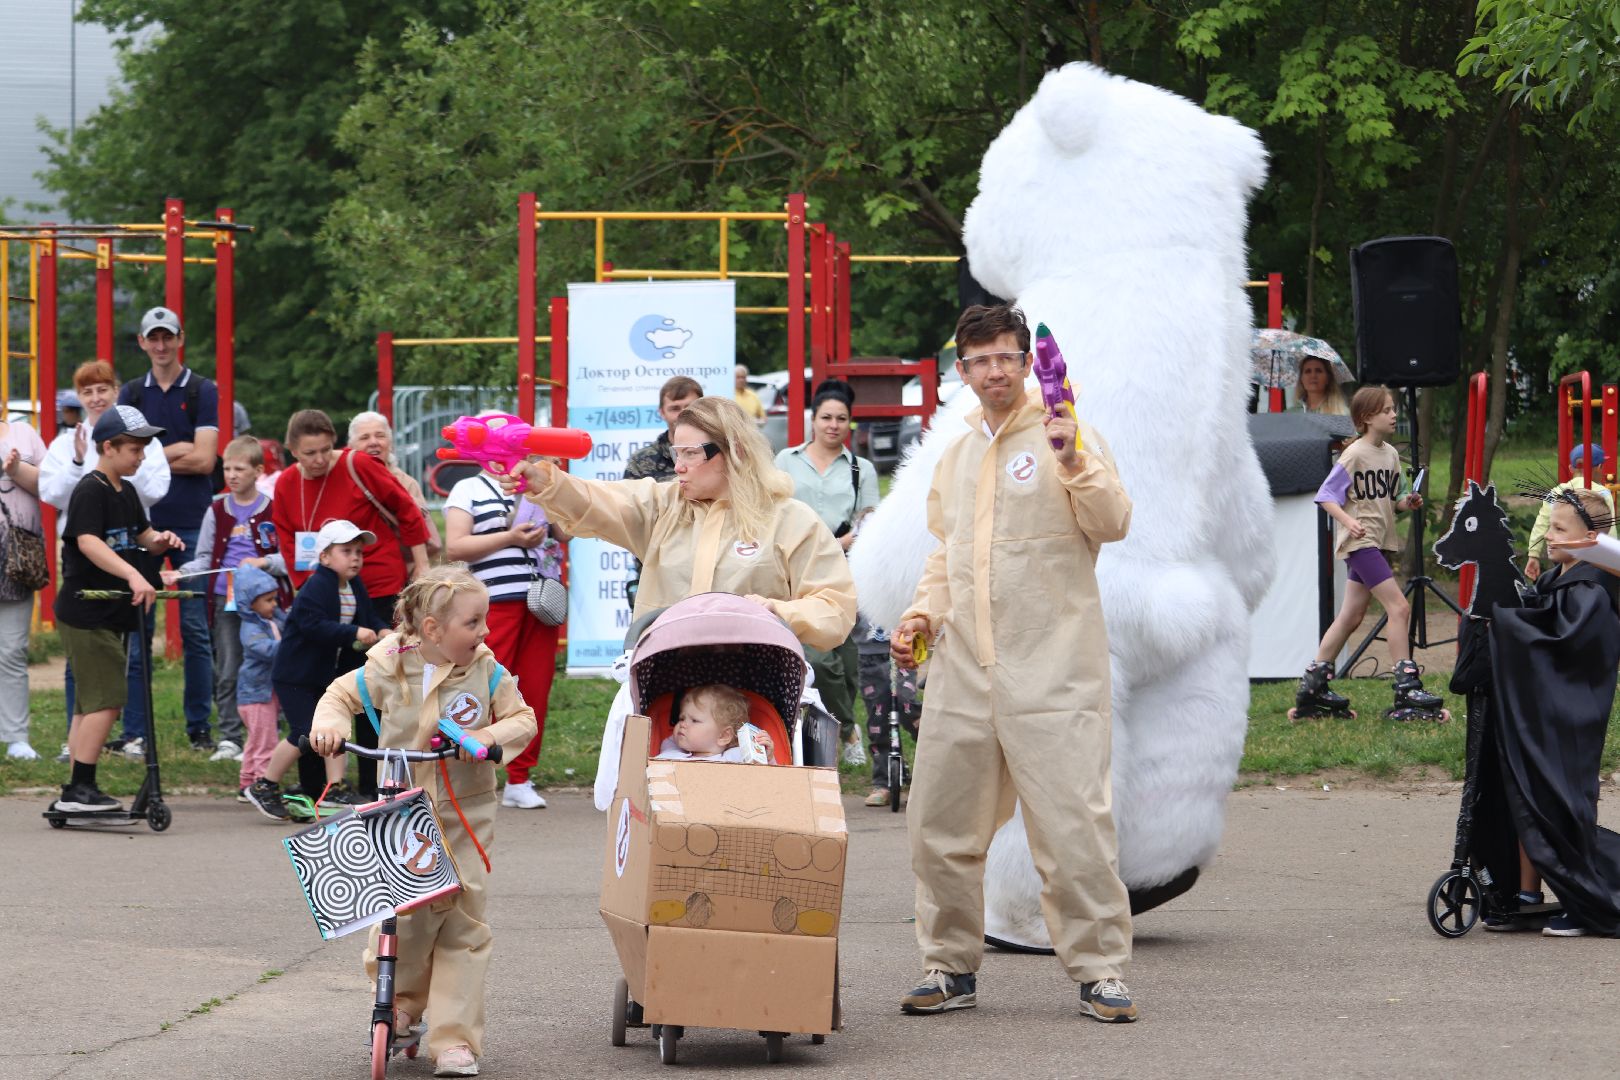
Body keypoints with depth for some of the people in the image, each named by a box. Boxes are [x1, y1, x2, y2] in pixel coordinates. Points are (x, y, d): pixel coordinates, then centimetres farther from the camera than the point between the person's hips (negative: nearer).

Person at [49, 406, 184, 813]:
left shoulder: (126, 492, 14)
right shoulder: (90, 492, -15)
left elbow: (141, 535, 27)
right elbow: (88, 542, -30)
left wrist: (158, 540, 1)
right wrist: (133, 575, -43)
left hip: (111, 613, 10)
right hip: (86, 614, -10)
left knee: (91, 703, 12)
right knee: (107, 699, -15)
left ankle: (75, 794, 17)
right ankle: (80, 789, -13)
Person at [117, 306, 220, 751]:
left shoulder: (203, 392, 3)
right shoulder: (131, 394, 12)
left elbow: (204, 460, -7)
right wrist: (177, 451, -11)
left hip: (191, 523, -2)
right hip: (141, 521, 2)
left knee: (195, 627, 0)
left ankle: (200, 725, 7)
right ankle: (134, 729, 3)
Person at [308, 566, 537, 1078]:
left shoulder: (487, 672, -4)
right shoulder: (390, 670, -5)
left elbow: (523, 719, 0)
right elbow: (342, 694, 9)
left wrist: (488, 736, -19)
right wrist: (330, 724, -11)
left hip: (465, 815, 1)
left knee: (463, 925, -2)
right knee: (401, 917, -7)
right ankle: (402, 997, 25)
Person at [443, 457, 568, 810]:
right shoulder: (469, 490, 7)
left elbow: (565, 532, 11)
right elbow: (455, 546, -4)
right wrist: (510, 538, -11)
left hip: (541, 605, 5)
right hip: (496, 604, -5)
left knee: (535, 690, 3)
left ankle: (519, 781, 9)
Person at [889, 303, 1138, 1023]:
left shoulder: (1064, 436, 0)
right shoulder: (955, 457, 19)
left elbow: (1112, 524, -13)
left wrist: (1073, 461, -27)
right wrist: (924, 615, 13)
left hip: (1051, 669, -6)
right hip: (962, 668, 6)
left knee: (1072, 822, -10)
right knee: (940, 827, 6)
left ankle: (1098, 971, -3)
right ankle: (952, 968, 17)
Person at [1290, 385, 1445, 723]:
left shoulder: (1391, 454, 13)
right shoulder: (1355, 454, -11)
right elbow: (1326, 496, -12)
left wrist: (1405, 503, 1)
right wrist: (1348, 521, -27)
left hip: (1379, 541, 9)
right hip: (1360, 542, -9)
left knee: (1351, 616, 10)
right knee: (1399, 607, -15)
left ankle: (1312, 688, 16)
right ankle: (1406, 690, -15)